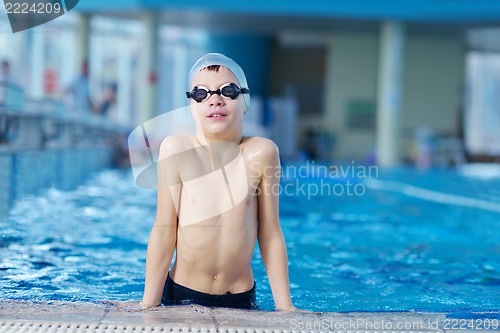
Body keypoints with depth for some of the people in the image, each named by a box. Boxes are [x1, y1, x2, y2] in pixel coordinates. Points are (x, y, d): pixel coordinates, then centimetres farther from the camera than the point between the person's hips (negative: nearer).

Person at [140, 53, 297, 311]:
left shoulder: (260, 153, -10)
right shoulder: (177, 150, -11)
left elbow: (270, 235, -4)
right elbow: (164, 232, -8)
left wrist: (285, 307, -3)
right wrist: (148, 305, -8)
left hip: (241, 298, 1)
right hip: (181, 296, -1)